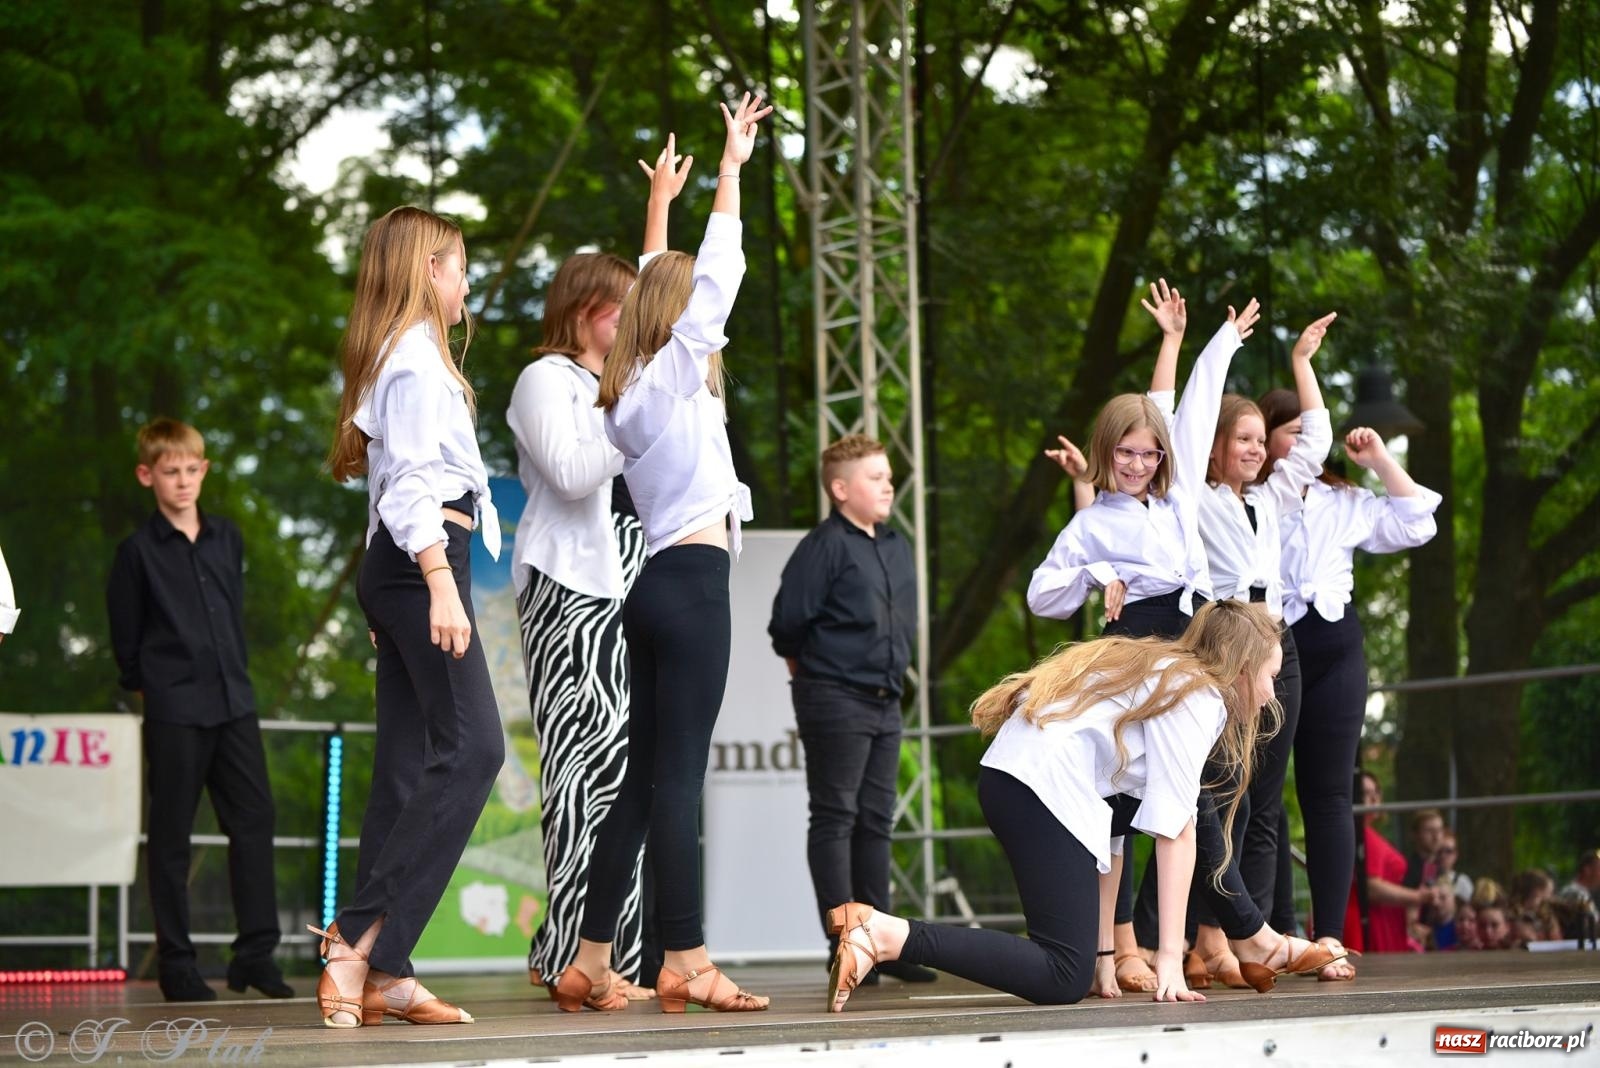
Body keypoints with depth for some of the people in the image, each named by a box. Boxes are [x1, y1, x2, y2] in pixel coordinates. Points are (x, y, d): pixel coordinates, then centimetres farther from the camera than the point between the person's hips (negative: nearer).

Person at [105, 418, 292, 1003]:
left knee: (254, 818, 1)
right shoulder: (138, 550, -4)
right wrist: (147, 686, 5)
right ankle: (175, 962, 7)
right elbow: (125, 634, 2)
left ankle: (255, 953, 7)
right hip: (173, 711, -4)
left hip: (234, 701, 5)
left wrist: (236, 675, 13)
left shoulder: (228, 538, 10)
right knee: (172, 834, 2)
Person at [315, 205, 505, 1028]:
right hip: (421, 558, -10)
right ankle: (361, 938, -19)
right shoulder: (417, 357, -7)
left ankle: (380, 970, -1)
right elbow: (413, 480, -17)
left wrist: (415, 584, 19)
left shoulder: (395, 356, 23)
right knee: (471, 747, -15)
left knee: (409, 761, 4)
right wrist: (440, 582, -25)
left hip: (395, 565, 10)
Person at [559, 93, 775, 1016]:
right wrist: (731, 167, 2)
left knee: (642, 778, 8)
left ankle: (592, 959, 8)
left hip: (657, 584, 9)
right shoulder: (675, 369, -2)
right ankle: (686, 960, -12)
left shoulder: (631, 384, 19)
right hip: (694, 582, -9)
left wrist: (661, 199, 41)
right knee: (678, 775, -11)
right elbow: (719, 272, -4)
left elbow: (656, 282, 32)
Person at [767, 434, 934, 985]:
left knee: (875, 820, 10)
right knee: (835, 819, -4)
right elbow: (787, 623, -14)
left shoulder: (897, 548, 13)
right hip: (834, 700, -8)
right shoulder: (825, 545, -12)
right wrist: (815, 671, 0)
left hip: (885, 701, 8)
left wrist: (894, 669, 15)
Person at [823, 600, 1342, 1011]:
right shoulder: (1198, 698, 0)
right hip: (1047, 791, -10)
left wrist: (1104, 949, 24)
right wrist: (1170, 957, -8)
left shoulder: (1160, 672, 28)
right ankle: (882, 935, -21)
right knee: (1064, 978, -13)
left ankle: (1255, 942, 30)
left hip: (1014, 774, 10)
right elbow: (1172, 831, -8)